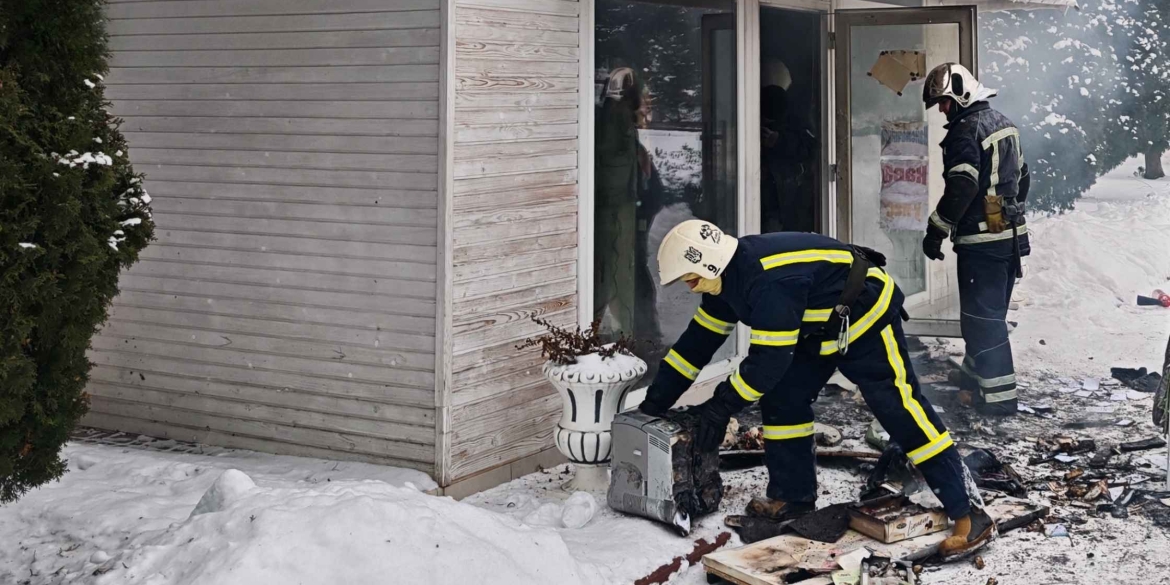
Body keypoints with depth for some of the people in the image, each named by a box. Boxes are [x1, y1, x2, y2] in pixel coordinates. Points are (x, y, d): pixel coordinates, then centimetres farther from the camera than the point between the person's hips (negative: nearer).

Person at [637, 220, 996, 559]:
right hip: (821, 326, 10)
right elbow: (701, 337, 8)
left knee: (899, 409, -16)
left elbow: (770, 358, -31)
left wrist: (722, 405, -22)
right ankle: (792, 496, 18)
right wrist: (661, 393, 10)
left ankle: (969, 513, -15)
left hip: (865, 314, -10)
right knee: (782, 396, 6)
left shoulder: (770, 282, -34)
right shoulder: (730, 274, -2)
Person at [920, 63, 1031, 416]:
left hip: (982, 241, -9)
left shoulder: (966, 130, -16)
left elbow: (961, 188, -24)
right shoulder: (1003, 124, 13)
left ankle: (999, 396, -2)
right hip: (1011, 236, 9)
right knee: (991, 314, 18)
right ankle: (975, 379, 29)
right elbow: (1021, 177, 22)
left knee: (981, 318, -4)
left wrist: (936, 231, -19)